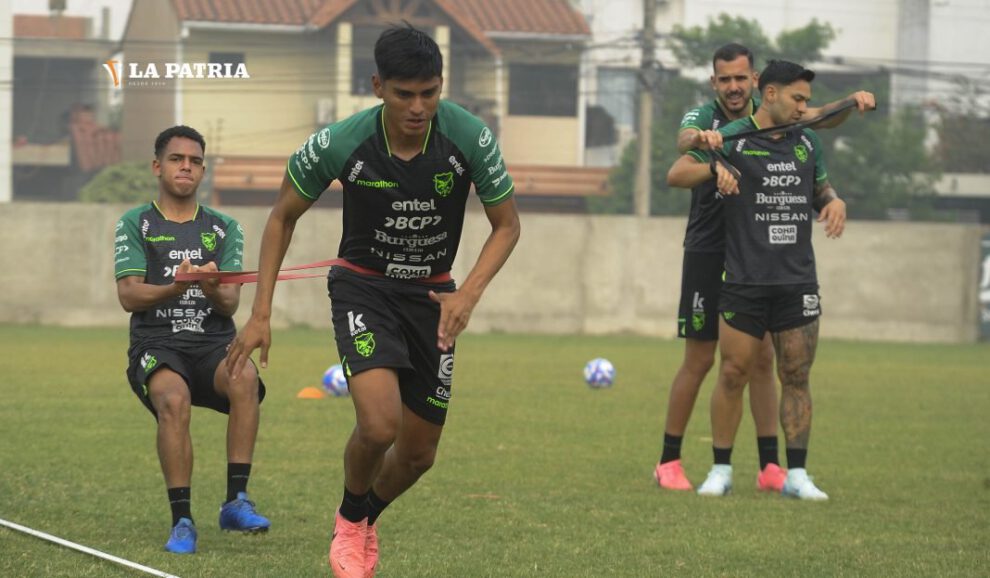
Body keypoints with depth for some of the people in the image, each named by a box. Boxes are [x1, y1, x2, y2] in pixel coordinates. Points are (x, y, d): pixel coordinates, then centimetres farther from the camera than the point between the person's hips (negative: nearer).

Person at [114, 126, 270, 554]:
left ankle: (236, 502, -30)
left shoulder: (224, 228, 16)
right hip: (156, 344, -2)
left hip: (214, 341, 2)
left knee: (245, 378, -33)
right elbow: (128, 295, -3)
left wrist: (213, 290, -19)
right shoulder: (135, 224, 9)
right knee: (174, 399, -35)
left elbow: (230, 304, 6)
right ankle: (182, 521, -28)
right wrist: (175, 287, -23)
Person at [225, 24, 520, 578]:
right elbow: (284, 216, -4)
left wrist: (469, 295, -21)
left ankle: (367, 520, 41)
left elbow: (507, 225, -5)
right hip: (363, 285, -2)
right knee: (379, 424, -25)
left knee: (419, 453, 7)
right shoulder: (339, 144, -22)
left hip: (433, 294, 3)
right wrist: (261, 314, -7)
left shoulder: (471, 138, -20)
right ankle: (350, 520, 7)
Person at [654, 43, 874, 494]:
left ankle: (770, 467, 7)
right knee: (699, 359, 0)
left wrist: (852, 102, -25)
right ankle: (669, 461, 11)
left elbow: (819, 116, -3)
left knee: (762, 358, 3)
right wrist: (700, 139, -54)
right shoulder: (703, 118, -8)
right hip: (708, 254, -4)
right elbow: (684, 140, -29)